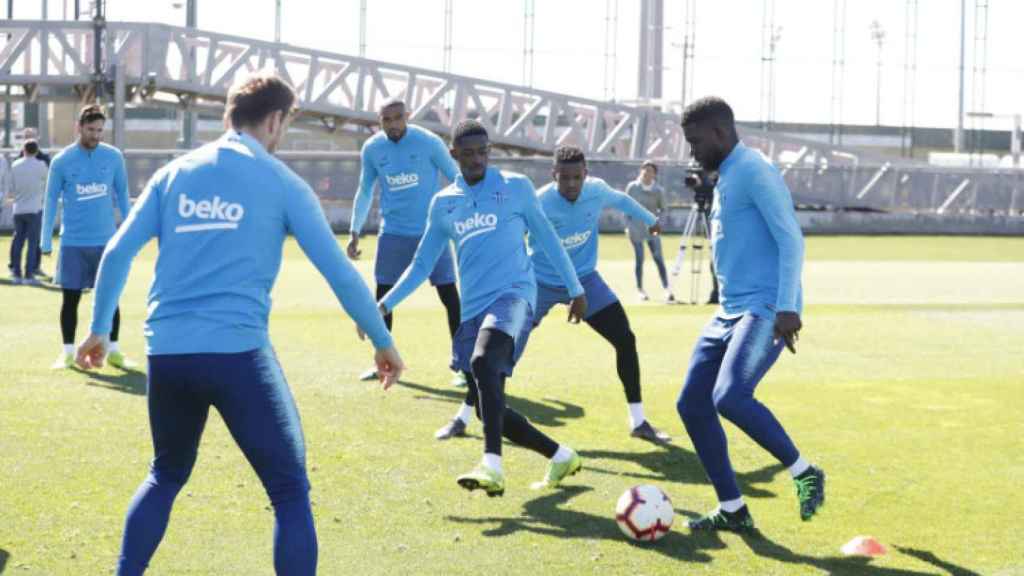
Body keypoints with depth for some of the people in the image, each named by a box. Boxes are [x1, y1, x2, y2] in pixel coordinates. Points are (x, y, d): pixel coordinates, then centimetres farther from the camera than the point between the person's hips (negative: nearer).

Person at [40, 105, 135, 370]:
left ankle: (113, 350, 14)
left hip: (106, 240, 1)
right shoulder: (61, 161, -4)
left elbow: (122, 195, 9)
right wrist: (46, 241, -2)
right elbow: (51, 201, 1)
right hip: (73, 242, -1)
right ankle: (68, 352, 14)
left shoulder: (114, 157, 0)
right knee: (70, 298, 4)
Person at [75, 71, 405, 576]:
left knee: (166, 475, 26)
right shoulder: (280, 182, 3)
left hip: (167, 351, 5)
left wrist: (99, 329, 19)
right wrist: (382, 341, 13)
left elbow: (117, 254, 8)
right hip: (237, 352, -5)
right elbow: (338, 271, 3)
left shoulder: (174, 174, 12)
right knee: (290, 491, 2)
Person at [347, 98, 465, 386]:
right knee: (383, 296, 4)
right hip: (393, 233, 3)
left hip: (431, 231, -3)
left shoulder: (429, 142, -12)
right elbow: (365, 192, 11)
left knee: (450, 296, -4)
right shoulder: (371, 149, -2)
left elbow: (456, 179, -2)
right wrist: (354, 232, 6)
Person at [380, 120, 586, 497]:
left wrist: (575, 289, 13)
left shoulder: (516, 187, 5)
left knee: (482, 362, -34)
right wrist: (385, 304, 7)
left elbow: (546, 238, 13)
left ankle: (492, 466, -43)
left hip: (513, 295, -5)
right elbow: (421, 265, 18)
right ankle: (562, 457, 23)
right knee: (490, 410, 3)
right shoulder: (443, 204, 14)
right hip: (473, 309, 5)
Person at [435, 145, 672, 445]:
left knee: (625, 339, -5)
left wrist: (650, 220, 27)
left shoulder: (597, 190, -13)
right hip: (541, 283, -3)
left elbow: (621, 200, 10)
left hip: (585, 279, 4)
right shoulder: (538, 203, -27)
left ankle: (638, 422, 9)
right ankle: (462, 418, 7)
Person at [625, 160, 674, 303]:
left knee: (658, 258, -7)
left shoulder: (658, 190, -1)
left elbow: (662, 209, 8)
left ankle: (667, 289, -12)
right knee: (639, 259, 2)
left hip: (652, 228, 0)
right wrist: (628, 225, -2)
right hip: (636, 228, 0)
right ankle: (640, 289, 14)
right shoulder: (632, 187, -2)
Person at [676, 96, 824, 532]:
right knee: (692, 404, 3)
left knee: (730, 397, -27)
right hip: (729, 312, 10)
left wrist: (787, 308, -23)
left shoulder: (754, 172, -11)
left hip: (764, 311, -10)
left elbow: (790, 239, -17)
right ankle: (732, 510, 11)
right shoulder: (725, 179, 19)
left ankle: (805, 474, -6)